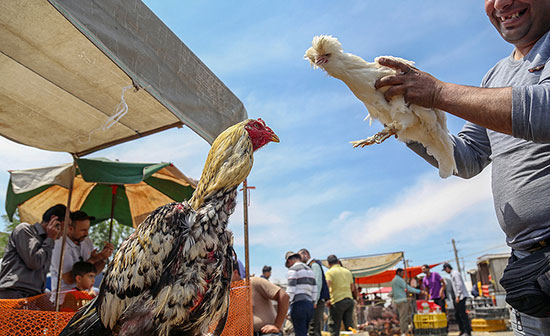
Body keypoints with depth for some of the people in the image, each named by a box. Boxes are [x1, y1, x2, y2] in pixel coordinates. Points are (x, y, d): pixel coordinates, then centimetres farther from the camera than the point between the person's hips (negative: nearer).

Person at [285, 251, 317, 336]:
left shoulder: (293, 269, -4)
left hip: (298, 304, -7)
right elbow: (314, 290, 16)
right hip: (310, 304, 7)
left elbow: (291, 290, -11)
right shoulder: (310, 270, 19)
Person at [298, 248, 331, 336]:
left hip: (317, 301, -9)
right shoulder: (308, 266, 20)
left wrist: (315, 301, -19)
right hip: (312, 301, 9)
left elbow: (318, 283, -15)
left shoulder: (314, 264, -7)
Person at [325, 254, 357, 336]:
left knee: (334, 329, 2)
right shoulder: (348, 271, 15)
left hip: (337, 301, -5)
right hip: (350, 300, 6)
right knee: (350, 327, 12)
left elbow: (328, 286, -17)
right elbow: (353, 289, 19)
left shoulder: (330, 272, -3)